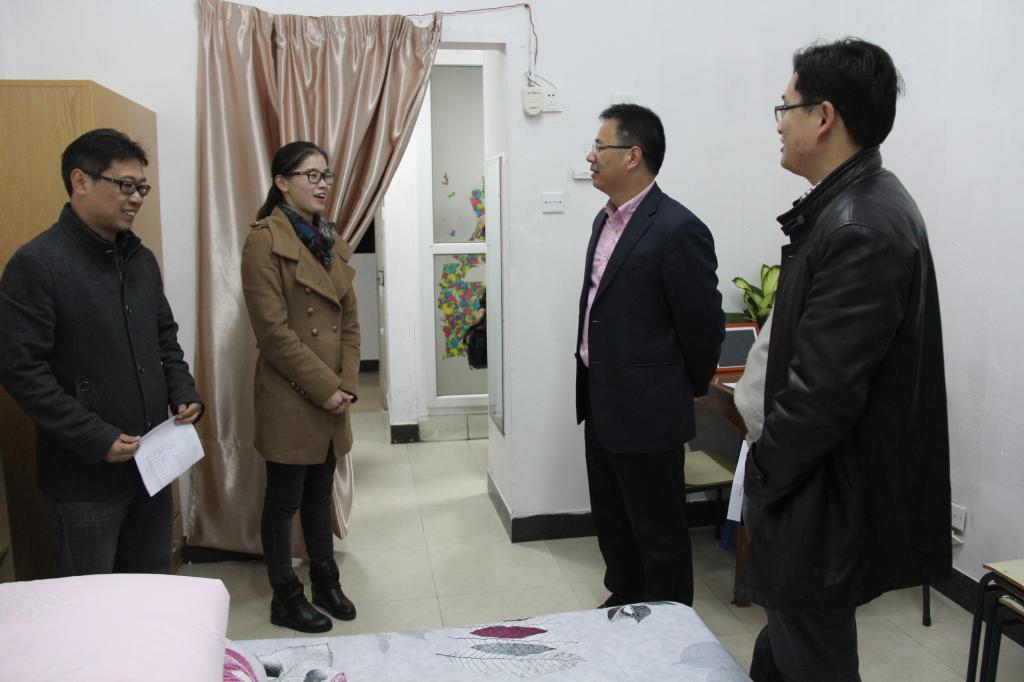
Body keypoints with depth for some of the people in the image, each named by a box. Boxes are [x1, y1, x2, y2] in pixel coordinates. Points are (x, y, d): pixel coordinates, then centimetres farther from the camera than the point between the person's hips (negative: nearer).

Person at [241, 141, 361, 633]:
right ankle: (285, 599, 24)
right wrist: (325, 389, -15)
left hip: (333, 398, 7)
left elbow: (350, 321, 10)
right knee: (284, 500, 8)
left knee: (320, 494, 19)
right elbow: (274, 331, -17)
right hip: (289, 398, -7)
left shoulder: (333, 242, 11)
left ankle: (326, 581, 34)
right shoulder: (265, 241, -12)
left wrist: (347, 385, -1)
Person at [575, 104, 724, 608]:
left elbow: (703, 325, -14)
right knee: (611, 519, 22)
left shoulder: (677, 230, -19)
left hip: (647, 410, -9)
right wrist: (592, 381, 17)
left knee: (658, 530, 8)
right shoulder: (607, 220, 9)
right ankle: (624, 601, 42)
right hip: (601, 401, 9)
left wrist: (690, 392, -1)